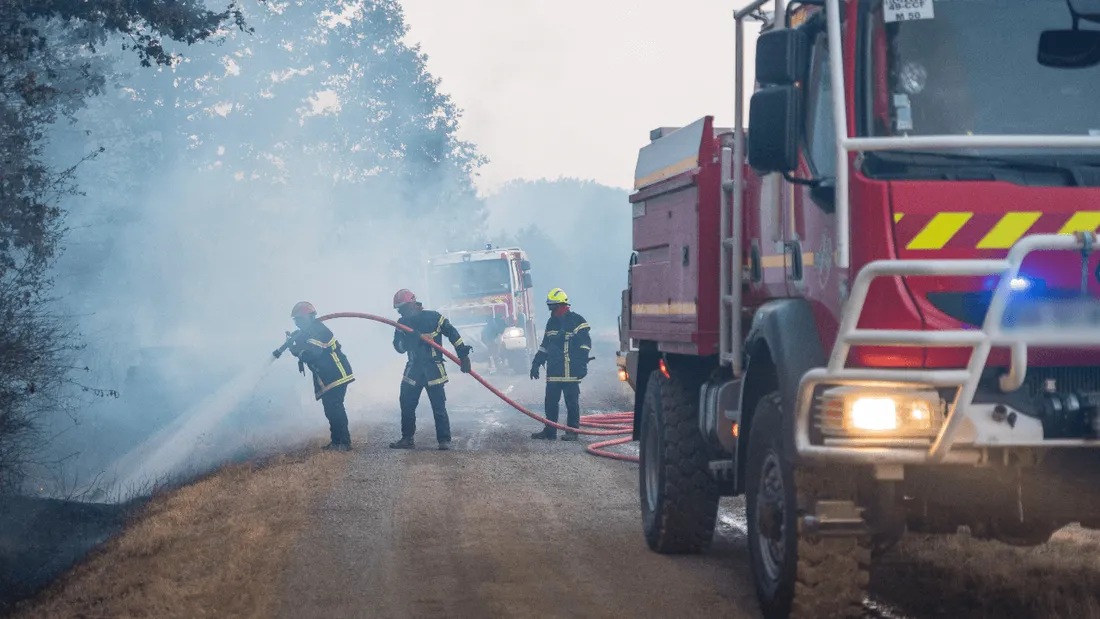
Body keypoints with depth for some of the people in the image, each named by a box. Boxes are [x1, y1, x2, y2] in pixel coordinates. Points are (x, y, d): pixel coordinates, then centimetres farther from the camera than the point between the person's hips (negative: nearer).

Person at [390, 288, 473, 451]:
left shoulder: (432, 317, -8)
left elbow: (452, 333, -6)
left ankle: (444, 440, -1)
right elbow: (399, 347, 1)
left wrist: (463, 355, -10)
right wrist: (410, 338, -19)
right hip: (413, 369, 5)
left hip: (433, 369, -5)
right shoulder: (402, 324, 6)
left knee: (438, 406, -6)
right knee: (407, 405, 5)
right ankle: (406, 439, 15)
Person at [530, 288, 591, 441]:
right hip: (553, 370, 7)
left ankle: (572, 431, 5)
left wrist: (582, 364, -18)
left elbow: (585, 344, -10)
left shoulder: (576, 321, -6)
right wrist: (536, 364, 20)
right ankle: (549, 431, 11)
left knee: (572, 402, -1)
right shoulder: (551, 322, 18)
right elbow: (545, 346, 25)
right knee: (550, 402, 6)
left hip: (571, 371, -7)